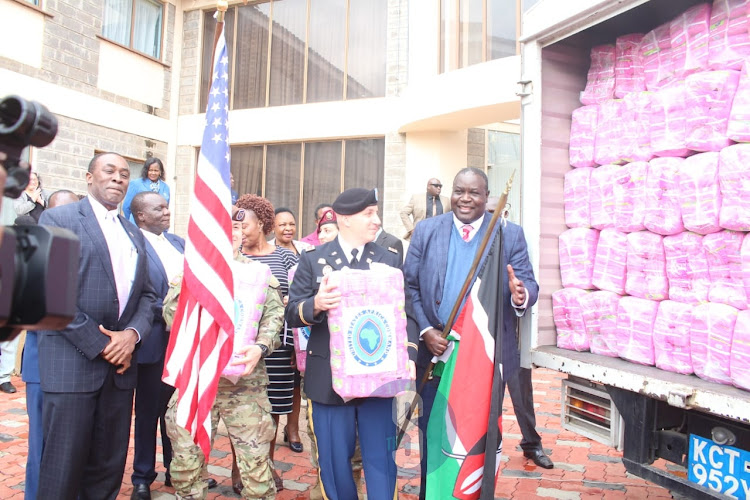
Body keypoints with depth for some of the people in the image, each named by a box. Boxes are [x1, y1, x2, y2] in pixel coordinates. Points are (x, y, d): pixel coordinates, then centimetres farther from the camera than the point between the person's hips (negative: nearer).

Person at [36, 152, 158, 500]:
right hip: (71, 362, -5)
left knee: (108, 468, 11)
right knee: (63, 470, 2)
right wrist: (99, 345, -12)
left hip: (121, 360, 5)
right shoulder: (58, 220, -1)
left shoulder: (134, 234, 17)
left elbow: (146, 293, 13)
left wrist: (132, 333, -6)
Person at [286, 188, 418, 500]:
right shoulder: (313, 260, 2)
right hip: (328, 377, 0)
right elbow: (292, 314, -1)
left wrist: (409, 356, -12)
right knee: (334, 461, 11)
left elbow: (405, 313, 3)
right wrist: (316, 304, -22)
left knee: (381, 459, 5)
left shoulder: (390, 260, 6)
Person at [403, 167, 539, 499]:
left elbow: (529, 284, -3)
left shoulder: (510, 235, 1)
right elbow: (410, 286, 0)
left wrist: (521, 294, -27)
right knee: (432, 434, 13)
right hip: (435, 350, 1)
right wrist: (425, 331, -12)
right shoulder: (426, 231, 2)